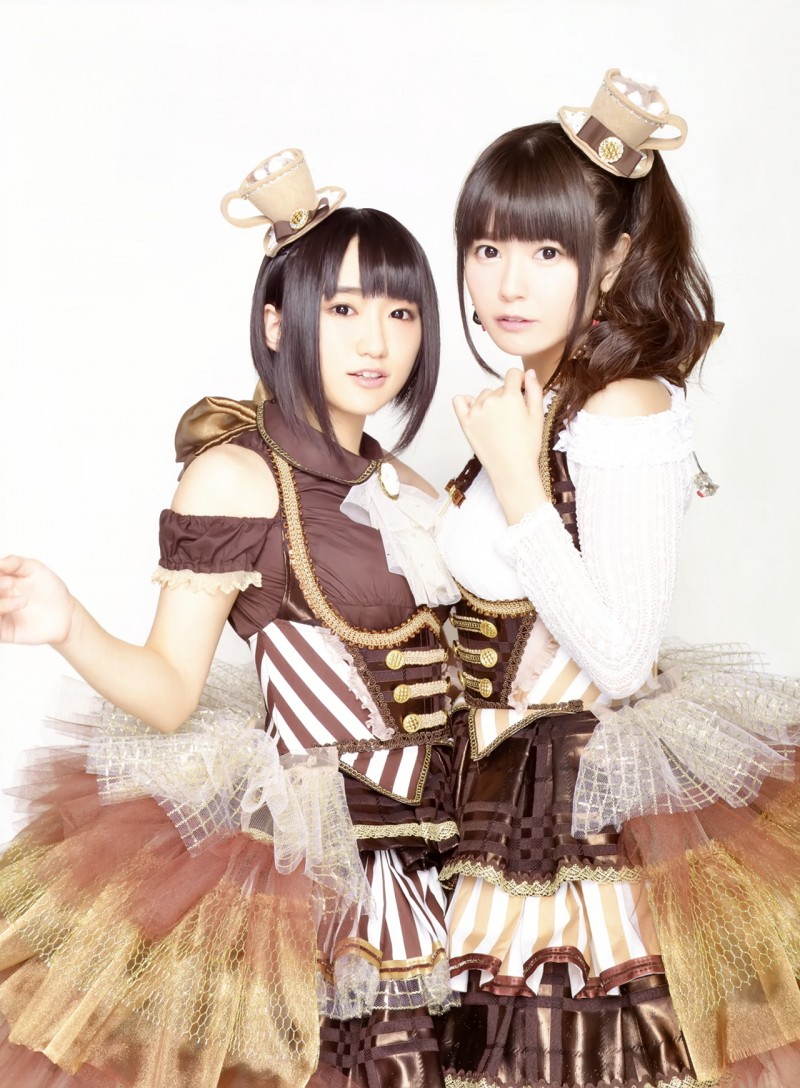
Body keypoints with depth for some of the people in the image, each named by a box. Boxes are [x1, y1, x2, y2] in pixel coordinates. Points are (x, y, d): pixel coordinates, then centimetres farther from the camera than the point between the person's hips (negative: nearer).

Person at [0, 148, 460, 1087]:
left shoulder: (399, 487, 12)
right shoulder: (236, 475, -9)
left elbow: (423, 667, 12)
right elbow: (169, 692, -13)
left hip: (415, 858, 7)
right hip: (309, 862, -6)